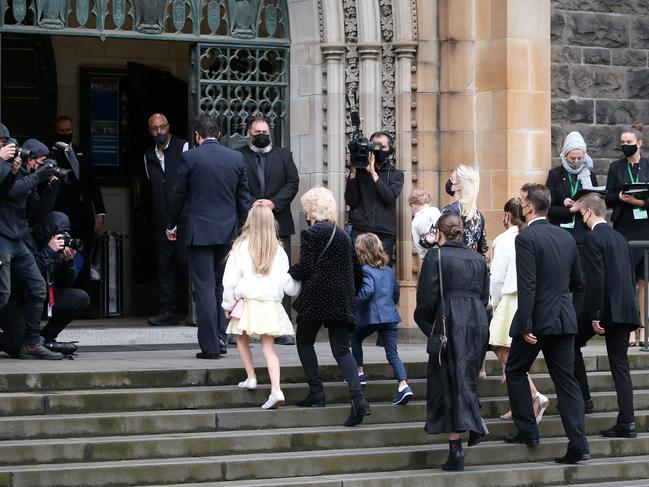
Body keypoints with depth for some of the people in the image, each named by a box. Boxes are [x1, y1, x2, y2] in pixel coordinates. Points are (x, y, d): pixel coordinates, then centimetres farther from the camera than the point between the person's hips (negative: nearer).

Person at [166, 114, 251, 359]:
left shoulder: (190, 157, -7)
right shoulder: (236, 158, 4)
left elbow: (177, 195, -1)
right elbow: (244, 198, 7)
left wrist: (172, 225, 13)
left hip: (199, 231, -4)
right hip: (228, 232, 4)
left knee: (205, 288, -2)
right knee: (221, 287, 15)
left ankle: (210, 345, -3)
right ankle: (220, 339, 15)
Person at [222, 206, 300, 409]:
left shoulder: (241, 246, -4)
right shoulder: (278, 250, 1)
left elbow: (230, 278, -3)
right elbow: (288, 283, 6)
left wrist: (228, 304, 9)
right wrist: (297, 286, 29)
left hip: (247, 302, -2)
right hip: (270, 305, 2)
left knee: (241, 337, 23)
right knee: (268, 347, 2)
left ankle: (251, 377, 18)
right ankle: (276, 390, -11)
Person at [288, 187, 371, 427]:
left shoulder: (311, 233, -7)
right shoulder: (343, 235, 13)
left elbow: (305, 268, -13)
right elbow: (357, 270, 15)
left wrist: (286, 272, 4)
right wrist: (351, 294, 24)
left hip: (315, 299, -5)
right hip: (342, 301, 5)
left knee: (304, 342, 16)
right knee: (341, 349, 1)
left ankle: (316, 392, 8)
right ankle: (358, 397, -17)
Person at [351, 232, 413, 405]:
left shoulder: (366, 270, -8)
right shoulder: (389, 271, 14)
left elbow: (368, 290, -24)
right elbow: (396, 292, 22)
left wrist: (355, 303, -12)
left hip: (371, 316, -5)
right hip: (390, 316, 5)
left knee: (355, 338, 24)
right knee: (392, 353, 1)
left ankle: (359, 373, 24)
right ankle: (403, 385, -16)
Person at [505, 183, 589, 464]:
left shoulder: (526, 238, -14)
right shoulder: (566, 238, 8)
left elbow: (527, 286, -19)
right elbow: (577, 280, 18)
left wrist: (525, 326, -18)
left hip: (537, 319, -6)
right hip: (564, 319, 6)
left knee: (515, 371, 15)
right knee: (566, 380, 5)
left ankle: (527, 429, 15)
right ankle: (578, 444, -2)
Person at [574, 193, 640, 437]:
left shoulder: (593, 238, -10)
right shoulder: (620, 238, 15)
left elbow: (596, 278, -18)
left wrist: (595, 315, -16)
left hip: (604, 308, -7)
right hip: (625, 310, 7)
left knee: (572, 344, 16)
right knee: (620, 364, 6)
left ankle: (582, 397, 14)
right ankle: (626, 422, 1)